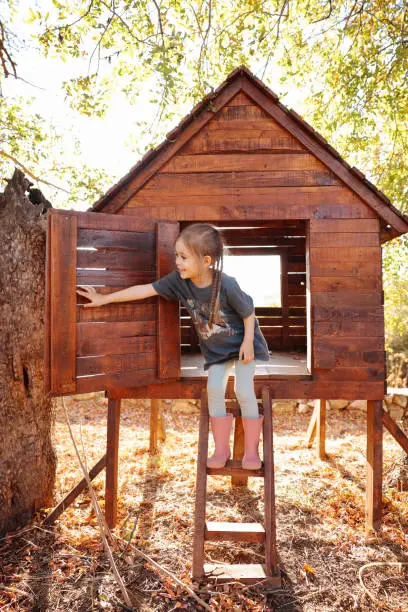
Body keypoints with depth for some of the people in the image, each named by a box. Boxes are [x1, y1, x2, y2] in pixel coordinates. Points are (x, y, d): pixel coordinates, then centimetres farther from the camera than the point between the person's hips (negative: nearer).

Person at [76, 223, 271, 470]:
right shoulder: (179, 280, -18)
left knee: (244, 391, -12)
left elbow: (249, 312, -17)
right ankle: (222, 449, 8)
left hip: (242, 343, -4)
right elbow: (145, 289, -15)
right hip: (215, 349, 4)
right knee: (214, 389, -8)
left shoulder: (226, 285, -31)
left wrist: (248, 343, -17)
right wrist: (104, 298, -14)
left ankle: (251, 450, 7)